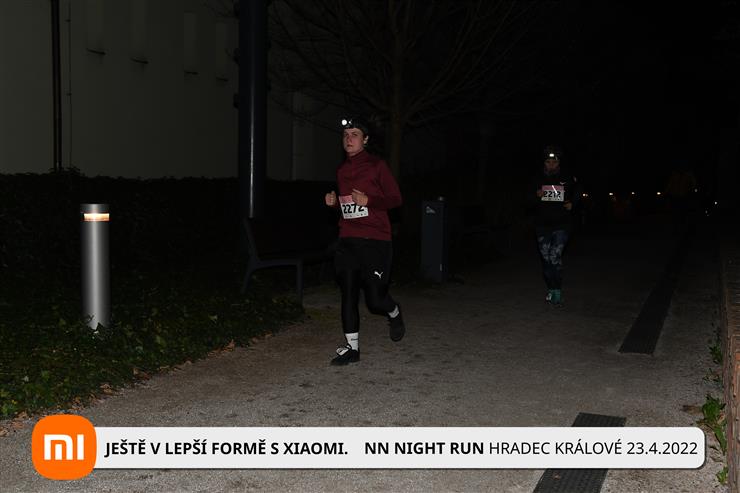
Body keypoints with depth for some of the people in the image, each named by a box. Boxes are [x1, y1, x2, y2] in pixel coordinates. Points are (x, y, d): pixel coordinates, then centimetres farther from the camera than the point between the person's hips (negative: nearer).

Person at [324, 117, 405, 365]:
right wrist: (335, 201, 5)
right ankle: (352, 347, 13)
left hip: (375, 241, -5)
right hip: (347, 241, 6)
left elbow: (395, 198, -4)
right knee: (348, 294, 3)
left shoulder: (377, 165, -4)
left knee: (375, 298, -5)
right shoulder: (341, 169, 15)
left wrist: (368, 201, -18)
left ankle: (394, 313, 30)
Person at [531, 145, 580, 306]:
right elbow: (530, 196, 13)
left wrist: (572, 204, -4)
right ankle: (551, 288, 23)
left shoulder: (568, 178, 0)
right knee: (546, 258, 8)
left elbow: (576, 194, 16)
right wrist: (537, 195, -9)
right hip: (542, 225, 3)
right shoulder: (538, 179, 3)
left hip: (561, 225, -3)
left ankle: (557, 292, -8)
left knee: (555, 257, -15)